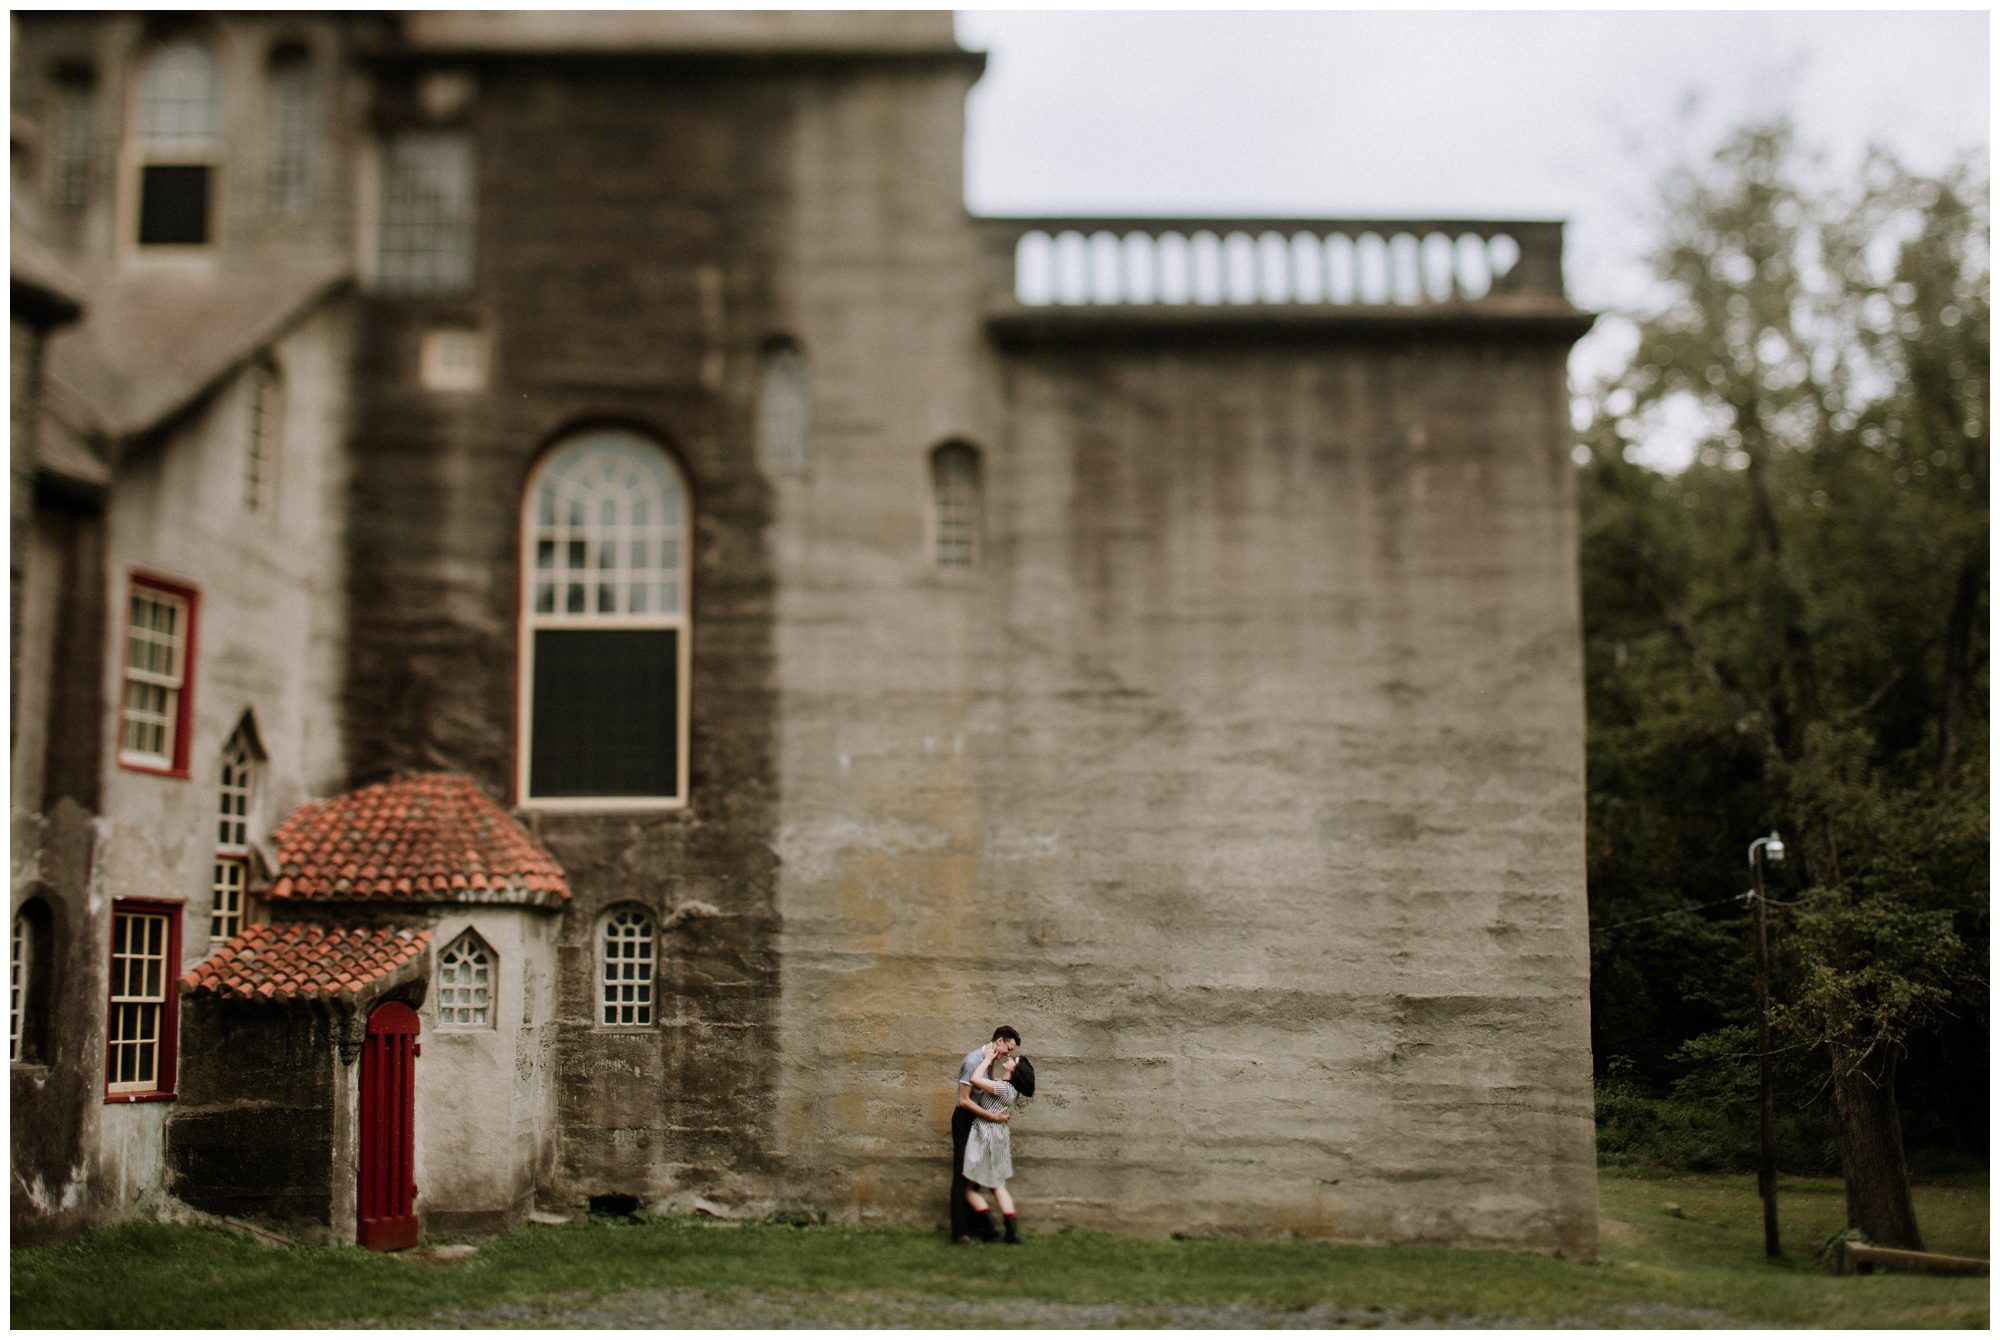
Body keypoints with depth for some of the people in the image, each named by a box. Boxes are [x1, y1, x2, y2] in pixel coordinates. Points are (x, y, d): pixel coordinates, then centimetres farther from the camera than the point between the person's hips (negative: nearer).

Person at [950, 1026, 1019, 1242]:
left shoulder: (989, 1058, 6)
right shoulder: (973, 1060, -22)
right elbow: (964, 1100, -23)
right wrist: (992, 1116, -22)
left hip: (977, 1120, 9)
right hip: (965, 1120, -9)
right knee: (962, 1175, -7)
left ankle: (974, 1225, 20)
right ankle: (959, 1231, -5)